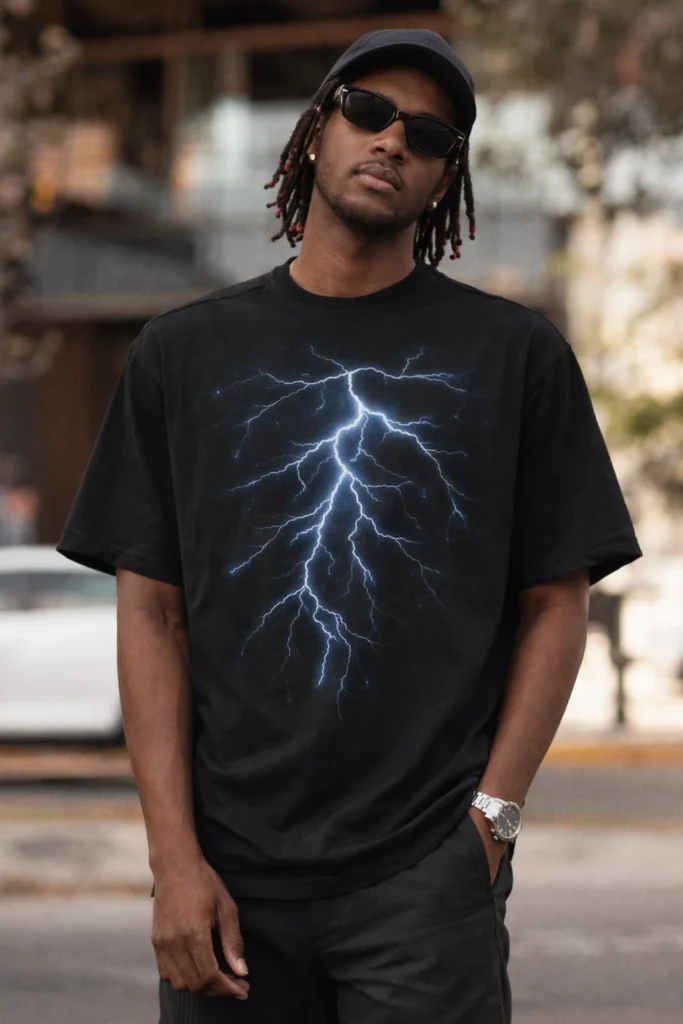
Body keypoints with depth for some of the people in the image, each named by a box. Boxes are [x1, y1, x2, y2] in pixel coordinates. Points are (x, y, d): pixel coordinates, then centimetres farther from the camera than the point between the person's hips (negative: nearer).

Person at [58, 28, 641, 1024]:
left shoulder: (516, 353, 4)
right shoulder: (185, 353, 7)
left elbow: (555, 603, 4)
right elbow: (153, 614, 4)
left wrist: (493, 813, -7)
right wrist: (174, 859, -4)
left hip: (429, 877, -1)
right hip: (234, 873, 1)